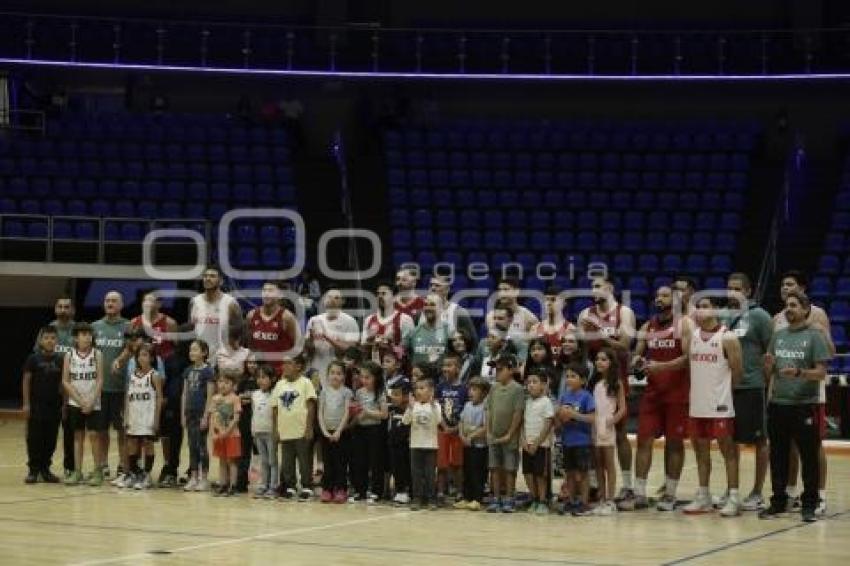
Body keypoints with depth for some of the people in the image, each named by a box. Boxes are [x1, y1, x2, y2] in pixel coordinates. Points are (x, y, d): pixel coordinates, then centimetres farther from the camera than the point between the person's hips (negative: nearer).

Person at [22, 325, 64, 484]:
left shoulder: (60, 359, 2)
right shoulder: (33, 359, -4)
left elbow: (63, 382, 8)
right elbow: (26, 381, -2)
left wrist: (64, 403, 5)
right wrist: (26, 403, -6)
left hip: (54, 405, 2)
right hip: (36, 405, -2)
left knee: (51, 439, 6)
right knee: (34, 438, 0)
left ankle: (45, 468, 17)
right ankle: (33, 470, 8)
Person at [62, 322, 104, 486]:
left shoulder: (97, 354, -3)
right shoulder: (70, 355, 0)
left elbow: (99, 380, -5)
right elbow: (65, 381, -2)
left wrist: (91, 401, -13)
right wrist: (81, 400, -9)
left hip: (93, 403, -1)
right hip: (75, 403, 2)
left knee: (94, 435, -4)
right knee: (78, 435, 6)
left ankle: (98, 471, 3)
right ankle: (77, 471, 11)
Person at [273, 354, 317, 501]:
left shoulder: (305, 383, -3)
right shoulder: (279, 385, 12)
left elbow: (311, 406, -7)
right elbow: (275, 409, 14)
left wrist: (309, 428, -13)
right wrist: (276, 429, 9)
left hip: (301, 432, -5)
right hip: (285, 432, 5)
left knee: (304, 462, -1)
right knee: (287, 463, 8)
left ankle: (306, 488, 6)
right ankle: (290, 487, 17)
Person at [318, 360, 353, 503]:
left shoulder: (346, 392, -1)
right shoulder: (324, 391, 6)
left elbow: (346, 413, -7)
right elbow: (320, 413, 3)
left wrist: (338, 432, -15)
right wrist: (324, 431, -9)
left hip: (342, 432, -2)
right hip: (326, 432, 2)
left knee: (341, 462, -1)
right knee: (328, 462, 4)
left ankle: (340, 490, 3)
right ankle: (327, 490, 9)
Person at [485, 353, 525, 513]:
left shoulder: (517, 389, -9)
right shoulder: (494, 388, 7)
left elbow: (518, 413, -11)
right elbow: (489, 410, 12)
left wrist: (509, 435, -12)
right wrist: (489, 431, 5)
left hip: (509, 438, -5)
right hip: (494, 437, 5)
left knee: (509, 469, 2)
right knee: (495, 468, 8)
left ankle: (508, 500, 8)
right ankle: (496, 499, 14)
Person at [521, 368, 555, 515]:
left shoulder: (546, 402, -9)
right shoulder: (527, 402, 10)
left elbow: (547, 426, -12)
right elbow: (523, 423, 12)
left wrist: (536, 443, -14)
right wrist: (523, 439, -3)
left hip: (541, 445, -6)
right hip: (527, 445, 6)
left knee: (540, 474, -2)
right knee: (528, 474, 6)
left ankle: (543, 502, 8)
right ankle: (534, 500, 19)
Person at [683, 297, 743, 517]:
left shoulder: (728, 338, -9)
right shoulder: (691, 335, 9)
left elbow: (737, 372, -7)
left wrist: (724, 390, 0)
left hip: (720, 404, -6)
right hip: (697, 404, 6)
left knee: (727, 449, -2)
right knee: (701, 449, 11)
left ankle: (733, 498, 1)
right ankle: (703, 497, 18)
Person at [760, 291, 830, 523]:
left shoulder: (814, 336, -3)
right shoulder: (779, 335, 12)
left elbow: (821, 373, -9)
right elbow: (769, 373, 16)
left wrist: (799, 373, -25)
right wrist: (769, 365, -7)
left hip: (805, 405, -5)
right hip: (778, 403, 5)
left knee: (809, 457, 1)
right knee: (778, 456, 9)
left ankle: (809, 505, 8)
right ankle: (778, 501, 19)